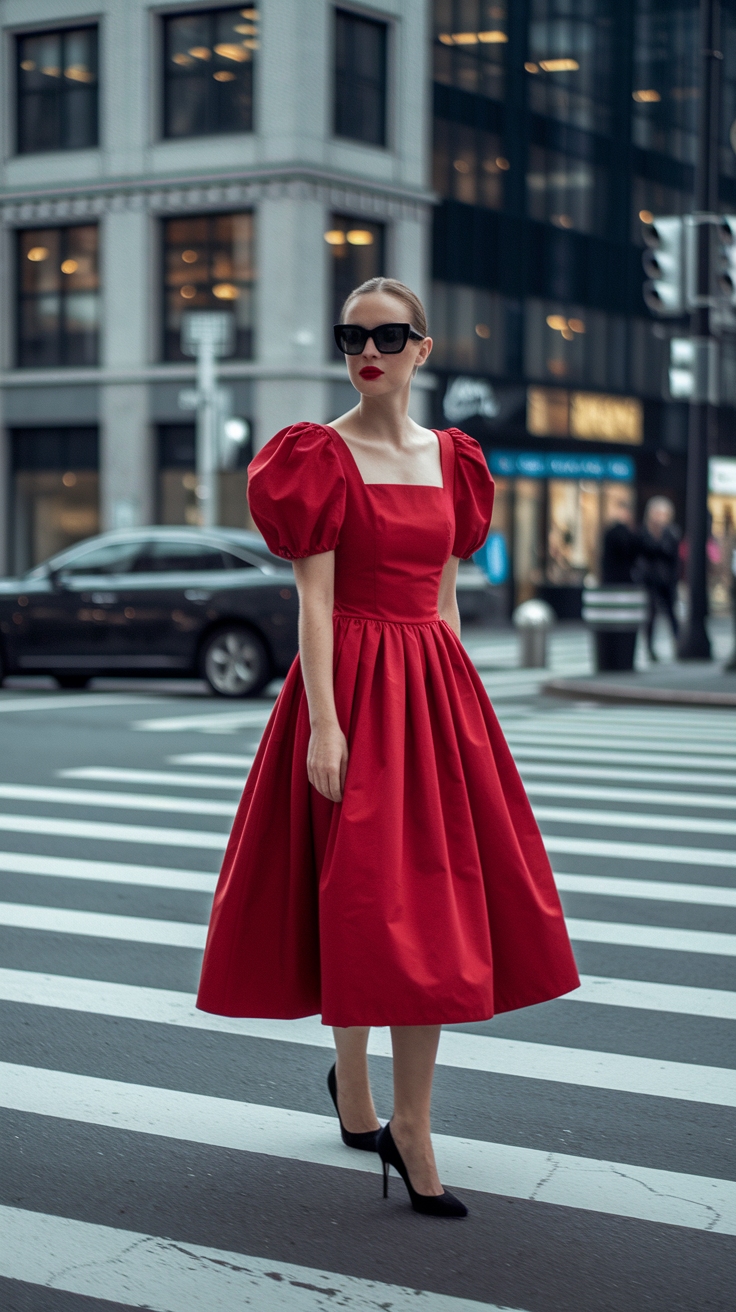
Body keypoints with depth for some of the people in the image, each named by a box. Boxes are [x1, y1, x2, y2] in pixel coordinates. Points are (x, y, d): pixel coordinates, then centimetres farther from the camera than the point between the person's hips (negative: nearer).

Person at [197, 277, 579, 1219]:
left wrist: (457, 704, 13)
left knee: (437, 903, 6)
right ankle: (352, 1081, 16)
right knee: (364, 900, -3)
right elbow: (314, 600, -11)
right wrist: (324, 724, -18)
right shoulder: (320, 456, -5)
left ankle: (406, 1124, 19)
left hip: (436, 689, 5)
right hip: (353, 686, -5)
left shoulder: (450, 459, 11)